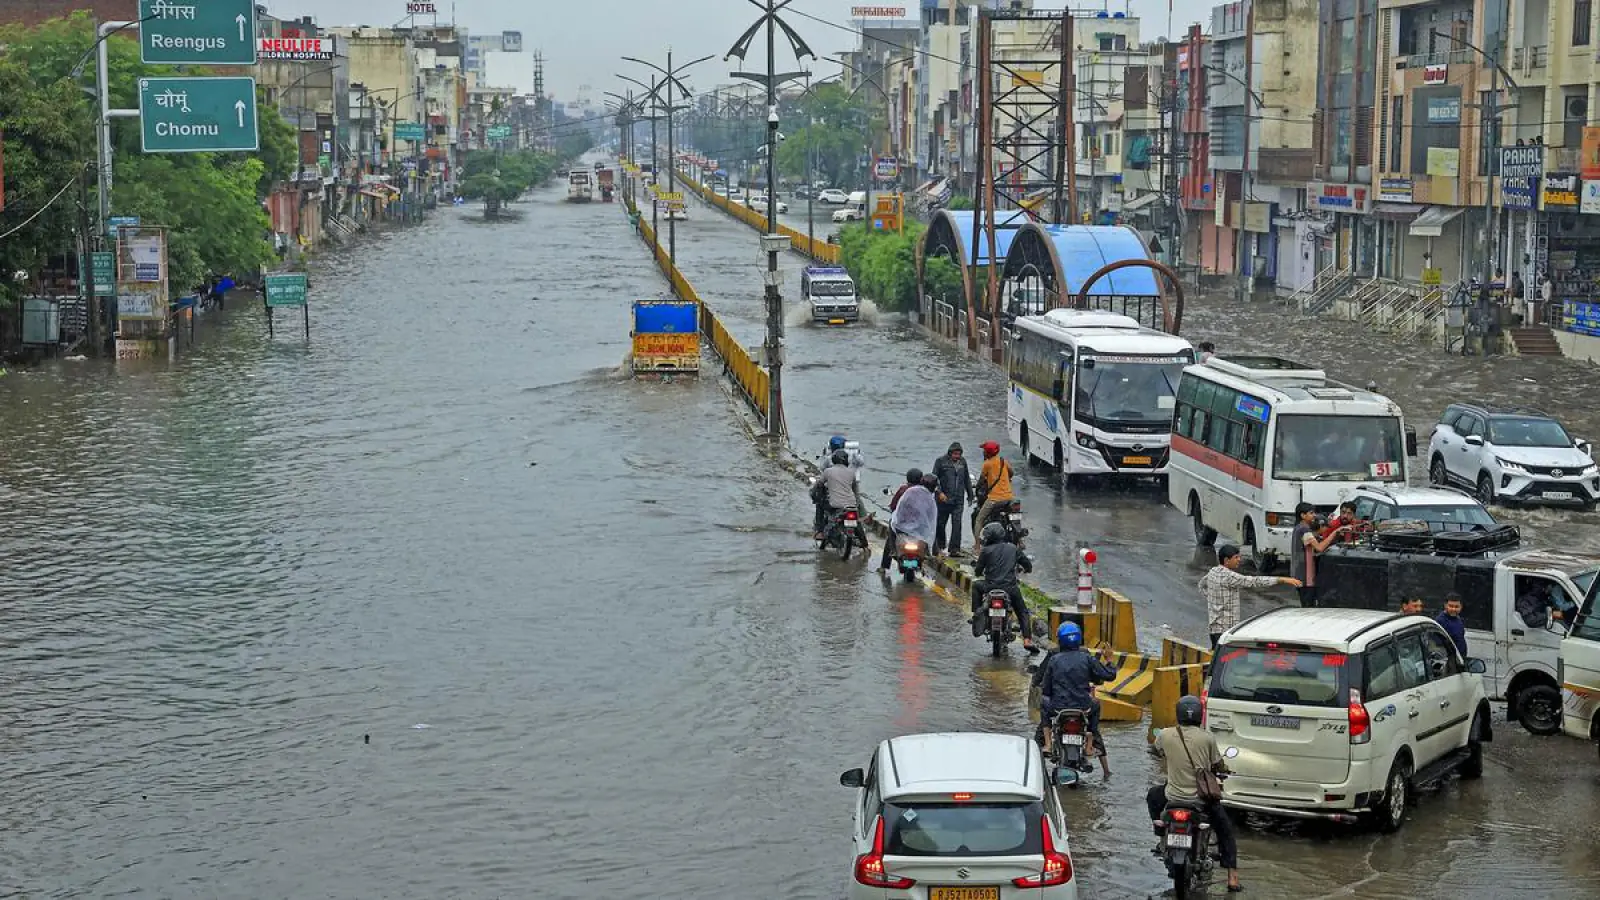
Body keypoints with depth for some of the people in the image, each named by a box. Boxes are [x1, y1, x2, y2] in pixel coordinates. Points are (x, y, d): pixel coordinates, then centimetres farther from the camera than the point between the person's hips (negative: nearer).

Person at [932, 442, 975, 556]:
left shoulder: (962, 462, 11)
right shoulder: (941, 461, -3)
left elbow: (967, 479, 22)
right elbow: (934, 478, -5)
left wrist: (970, 495, 23)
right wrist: (939, 492, -16)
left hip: (958, 500, 3)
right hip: (944, 499, -3)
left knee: (957, 523, -9)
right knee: (940, 524, 7)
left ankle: (955, 549, -10)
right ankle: (938, 548, 23)